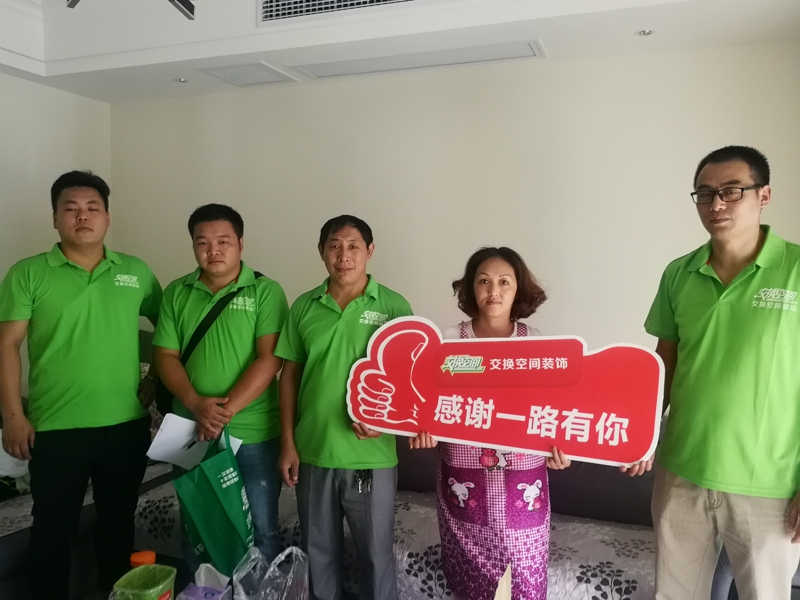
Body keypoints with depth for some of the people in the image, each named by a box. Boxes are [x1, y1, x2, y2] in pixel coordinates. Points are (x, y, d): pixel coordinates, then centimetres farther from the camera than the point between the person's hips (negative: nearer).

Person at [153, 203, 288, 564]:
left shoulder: (265, 291, -6)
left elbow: (270, 359, -13)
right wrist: (196, 405, -15)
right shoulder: (176, 293, 5)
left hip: (253, 434, -3)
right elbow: (166, 356, 1)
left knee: (260, 531, 9)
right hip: (191, 432, 4)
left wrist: (226, 411, -18)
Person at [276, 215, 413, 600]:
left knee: (375, 551, 12)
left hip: (371, 454, -2)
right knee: (318, 550, 19)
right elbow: (289, 375, 6)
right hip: (313, 450, 3)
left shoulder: (393, 306, -6)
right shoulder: (304, 307, 2)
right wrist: (288, 443, 2)